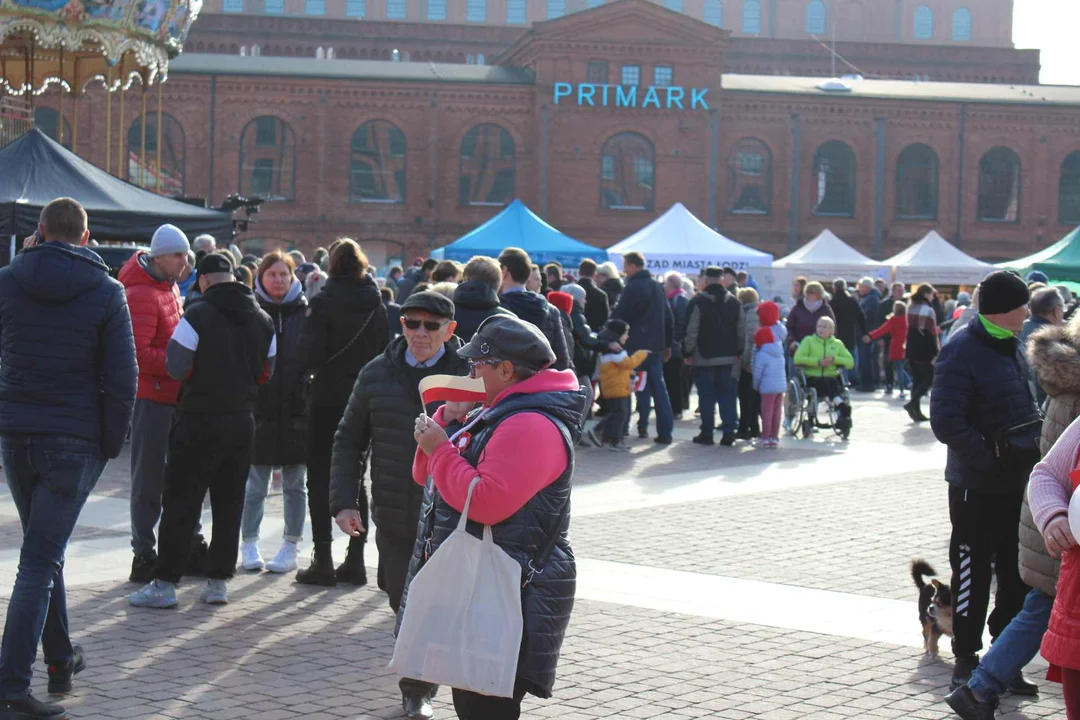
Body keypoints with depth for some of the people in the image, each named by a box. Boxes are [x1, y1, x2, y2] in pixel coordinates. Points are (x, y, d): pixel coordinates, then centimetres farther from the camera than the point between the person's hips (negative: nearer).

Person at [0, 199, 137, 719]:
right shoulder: (106, 292, -7)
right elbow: (122, 377, -10)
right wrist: (112, 442, 2)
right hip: (75, 441, -3)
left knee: (43, 551, 21)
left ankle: (61, 660, 32)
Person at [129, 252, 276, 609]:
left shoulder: (198, 315, -13)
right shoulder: (263, 319, 7)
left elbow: (177, 367, -13)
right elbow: (267, 373, 11)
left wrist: (202, 370, 6)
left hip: (201, 419, -5)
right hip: (243, 419, 6)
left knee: (181, 500, -1)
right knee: (229, 502, 11)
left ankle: (165, 582, -1)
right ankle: (219, 580, 12)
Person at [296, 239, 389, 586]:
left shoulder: (325, 302, -11)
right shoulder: (376, 304, 2)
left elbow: (309, 353, -14)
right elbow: (386, 350, 5)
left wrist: (310, 373, 5)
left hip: (328, 398, -4)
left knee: (320, 477, 3)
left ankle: (323, 560, 0)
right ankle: (355, 560, 14)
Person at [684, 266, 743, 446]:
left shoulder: (698, 302, -9)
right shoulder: (734, 302, 6)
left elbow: (691, 331, -11)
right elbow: (742, 331, 9)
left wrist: (688, 352, -1)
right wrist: (739, 352, 17)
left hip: (704, 358, -3)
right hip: (729, 357, 4)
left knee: (706, 397, 2)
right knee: (727, 396, 6)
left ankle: (707, 433, 4)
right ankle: (729, 432, 1)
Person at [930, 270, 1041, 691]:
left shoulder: (1012, 347, 9)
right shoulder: (961, 353, -18)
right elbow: (946, 421, -23)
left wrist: (1032, 450, 7)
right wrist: (989, 459, -24)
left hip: (1018, 480, 8)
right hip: (978, 484, -8)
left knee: (1017, 571, 14)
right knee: (973, 570, 2)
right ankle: (966, 657, 13)